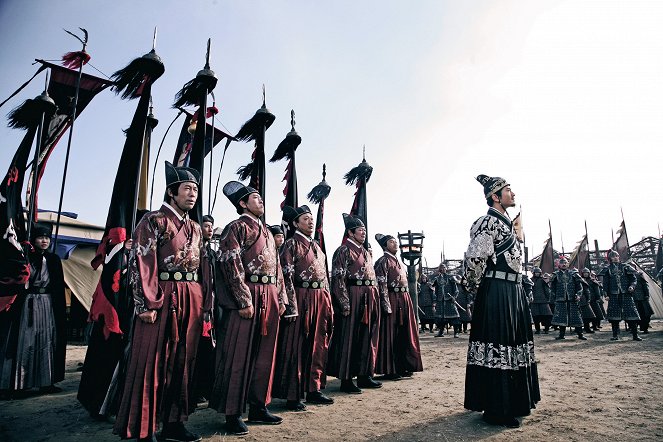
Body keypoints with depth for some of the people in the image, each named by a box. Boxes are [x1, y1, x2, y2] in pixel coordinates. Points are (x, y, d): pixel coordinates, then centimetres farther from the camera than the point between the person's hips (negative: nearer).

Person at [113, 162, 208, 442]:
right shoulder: (154, 220, -3)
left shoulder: (195, 228, 17)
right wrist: (147, 304, -17)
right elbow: (141, 262, -10)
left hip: (192, 300, 7)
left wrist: (203, 304, 14)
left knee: (183, 361, 11)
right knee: (152, 361, -1)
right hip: (163, 299, -7)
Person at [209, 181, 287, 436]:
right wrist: (244, 300, -19)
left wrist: (281, 298, 13)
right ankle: (232, 414, 10)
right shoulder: (236, 227, -3)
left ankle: (258, 407, 24)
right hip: (246, 297, -8)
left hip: (270, 298, 8)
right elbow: (230, 264, -13)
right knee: (238, 356, -1)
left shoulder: (267, 232, 21)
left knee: (264, 355, 12)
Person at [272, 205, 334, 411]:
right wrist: (291, 307, -19)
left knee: (318, 346, 13)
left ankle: (314, 389, 25)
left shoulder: (316, 246, 18)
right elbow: (286, 276, -13)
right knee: (295, 348, 0)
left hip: (320, 299, 8)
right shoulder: (291, 245, -5)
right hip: (301, 299, -8)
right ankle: (292, 396, 10)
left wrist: (328, 303, 16)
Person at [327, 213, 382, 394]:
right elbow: (338, 278, -14)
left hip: (369, 299, 9)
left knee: (367, 338, 13)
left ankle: (364, 375, 25)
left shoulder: (365, 252, 20)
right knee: (348, 338, -2)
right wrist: (345, 304, -19)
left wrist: (375, 298, 17)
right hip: (353, 297, -9)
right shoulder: (343, 250, -6)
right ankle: (346, 380, 7)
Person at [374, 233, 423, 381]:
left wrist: (407, 301, 18)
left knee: (404, 334, 12)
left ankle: (402, 367, 22)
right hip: (392, 299, -9)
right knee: (390, 335, -2)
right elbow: (381, 285, -14)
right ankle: (389, 370, 6)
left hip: (404, 300, 9)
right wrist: (387, 305, -21)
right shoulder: (383, 261, -6)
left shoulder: (399, 262, 21)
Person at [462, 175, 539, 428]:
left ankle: (513, 402, 33)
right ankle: (496, 410, 8)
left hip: (513, 292, 10)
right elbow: (474, 259, -22)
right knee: (496, 347, -3)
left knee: (512, 345, 18)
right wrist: (475, 288, -8)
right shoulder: (489, 222, -13)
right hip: (497, 293, -10)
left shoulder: (504, 222, 18)